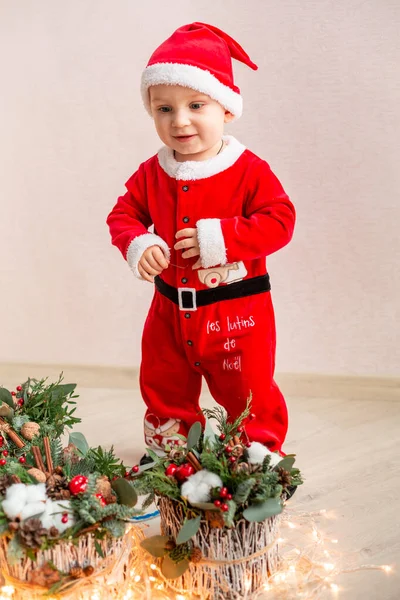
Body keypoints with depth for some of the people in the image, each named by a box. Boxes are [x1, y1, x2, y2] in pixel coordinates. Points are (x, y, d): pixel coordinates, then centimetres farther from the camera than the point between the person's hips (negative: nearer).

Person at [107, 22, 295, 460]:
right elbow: (123, 213, 5)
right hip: (170, 309, 5)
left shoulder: (249, 171, -14)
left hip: (236, 312, -5)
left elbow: (279, 220, -18)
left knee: (248, 395, 7)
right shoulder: (152, 173, -1)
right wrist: (137, 246, -17)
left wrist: (219, 237, -27)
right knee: (163, 390, 20)